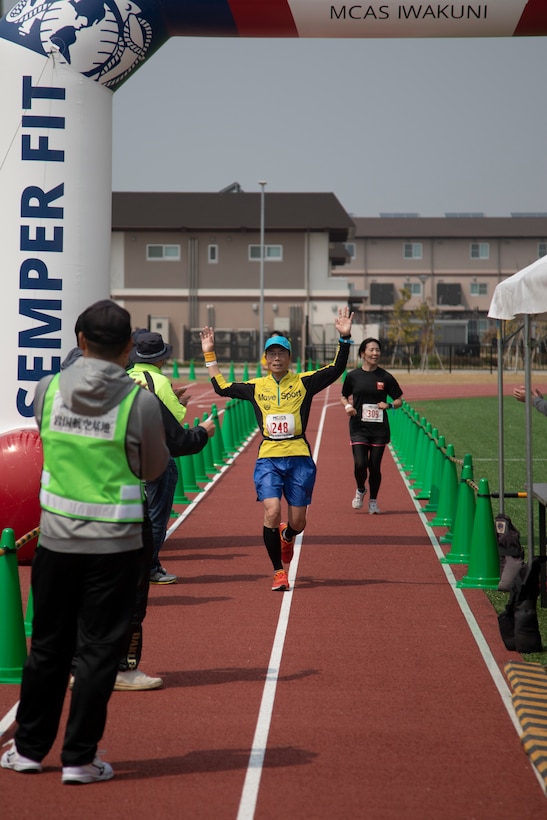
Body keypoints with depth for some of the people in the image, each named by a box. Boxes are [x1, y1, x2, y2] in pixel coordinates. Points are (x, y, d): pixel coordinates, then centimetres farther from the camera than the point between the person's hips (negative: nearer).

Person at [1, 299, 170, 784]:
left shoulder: (48, 390, -4)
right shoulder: (141, 402, -11)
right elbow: (155, 469, 2)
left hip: (56, 538, 3)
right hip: (115, 544, -3)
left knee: (48, 646, 16)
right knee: (99, 650, 6)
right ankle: (79, 759, 9)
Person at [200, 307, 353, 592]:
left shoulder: (303, 382, 4)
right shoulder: (256, 387, 9)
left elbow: (336, 369, -2)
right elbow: (221, 387, 15)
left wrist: (344, 339, -13)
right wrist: (209, 354, 14)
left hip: (299, 459, 0)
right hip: (268, 459, 0)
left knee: (297, 522, 4)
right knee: (272, 512, -17)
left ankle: (286, 536, 44)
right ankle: (279, 572, -1)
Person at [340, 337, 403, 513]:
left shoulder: (385, 377, 1)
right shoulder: (353, 376, 1)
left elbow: (399, 400, 8)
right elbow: (344, 397, 15)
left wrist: (389, 405, -12)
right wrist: (348, 406, -6)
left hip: (379, 428, 1)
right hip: (358, 428, 0)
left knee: (375, 467, 3)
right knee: (360, 464, -12)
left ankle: (373, 501, 23)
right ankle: (360, 490, 20)